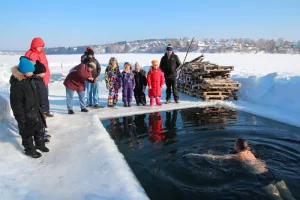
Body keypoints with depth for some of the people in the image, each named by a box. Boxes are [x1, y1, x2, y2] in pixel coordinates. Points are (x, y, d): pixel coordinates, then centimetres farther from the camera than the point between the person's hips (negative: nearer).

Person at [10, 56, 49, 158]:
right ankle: (29, 150, 27)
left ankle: (40, 144, 39)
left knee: (40, 128, 20)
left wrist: (38, 107, 21)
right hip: (26, 114, -8)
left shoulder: (29, 78, 2)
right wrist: (20, 117, -19)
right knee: (27, 132, 9)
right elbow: (16, 103, -23)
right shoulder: (16, 84, -25)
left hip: (35, 110, 8)